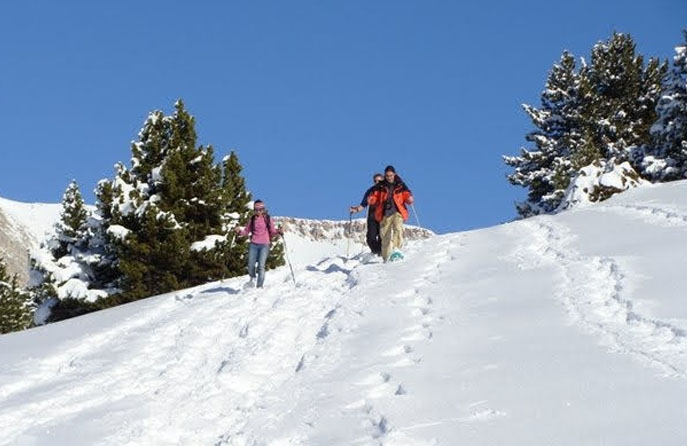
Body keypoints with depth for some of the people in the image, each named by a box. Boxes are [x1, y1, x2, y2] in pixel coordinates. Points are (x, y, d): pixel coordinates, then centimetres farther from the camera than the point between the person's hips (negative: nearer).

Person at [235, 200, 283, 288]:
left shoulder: (268, 219, 6)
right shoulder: (252, 219, 10)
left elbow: (272, 233, 9)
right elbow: (246, 231, 13)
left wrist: (278, 232, -11)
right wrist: (240, 231, -5)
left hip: (264, 245, -2)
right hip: (253, 244, 2)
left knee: (261, 266, -13)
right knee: (251, 265, -4)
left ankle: (260, 286, -9)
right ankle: (252, 279, 27)